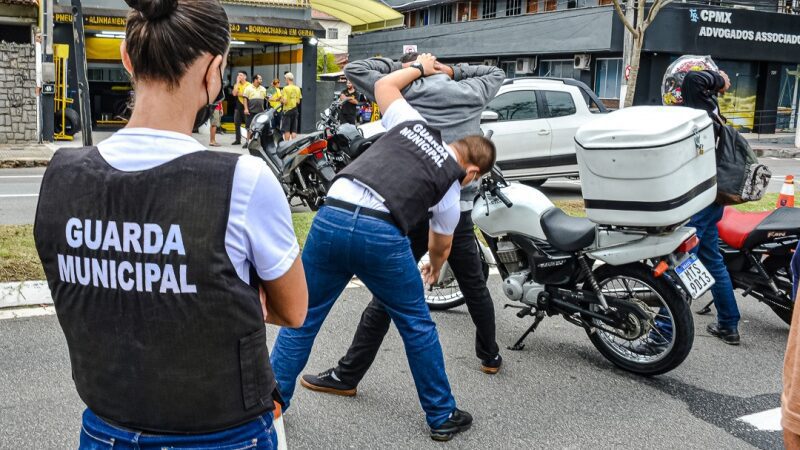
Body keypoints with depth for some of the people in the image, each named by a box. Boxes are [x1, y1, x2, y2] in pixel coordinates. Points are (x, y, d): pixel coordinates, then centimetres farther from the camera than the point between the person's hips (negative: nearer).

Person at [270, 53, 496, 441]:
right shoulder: (451, 186, 16)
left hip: (331, 216, 3)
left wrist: (419, 68, 50)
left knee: (302, 316, 19)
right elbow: (441, 246, 31)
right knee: (417, 326, 17)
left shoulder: (412, 123, 21)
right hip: (381, 233, -3)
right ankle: (442, 416, 30)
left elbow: (383, 84, 37)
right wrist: (434, 269, 52)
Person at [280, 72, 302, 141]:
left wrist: (281, 99, 4)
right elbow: (298, 102, 6)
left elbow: (284, 101, -16)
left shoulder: (286, 88, -12)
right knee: (294, 130, 7)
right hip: (295, 110, 5)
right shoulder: (297, 88, 4)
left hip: (287, 110, -5)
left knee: (286, 130, 1)